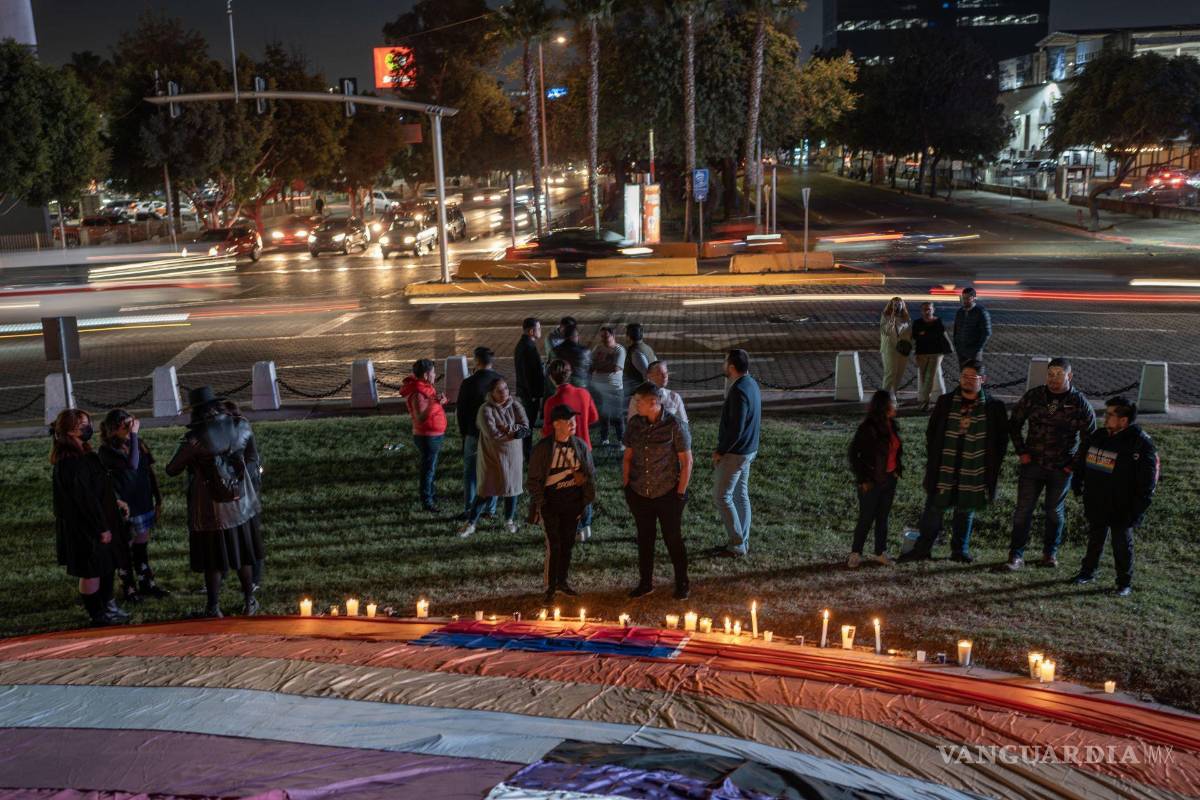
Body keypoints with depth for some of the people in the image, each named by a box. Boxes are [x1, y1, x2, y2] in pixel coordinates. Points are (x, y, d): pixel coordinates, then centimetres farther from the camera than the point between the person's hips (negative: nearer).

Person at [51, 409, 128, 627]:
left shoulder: (82, 455, 7)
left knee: (104, 567, 18)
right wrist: (102, 528, -19)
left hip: (92, 524, 10)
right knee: (92, 571, 4)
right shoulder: (70, 462, -24)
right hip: (84, 527, -10)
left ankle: (107, 607, 31)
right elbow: (84, 498, -23)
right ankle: (97, 614, 17)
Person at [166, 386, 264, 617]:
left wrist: (189, 458, 7)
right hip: (240, 505, 3)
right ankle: (249, 602, 28)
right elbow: (252, 459, 6)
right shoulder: (241, 427, -8)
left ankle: (214, 609, 18)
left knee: (213, 562, 10)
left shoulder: (195, 438, -18)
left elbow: (171, 470, -9)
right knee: (243, 555, 18)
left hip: (210, 510, -3)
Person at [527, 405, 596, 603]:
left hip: (573, 503, 4)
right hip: (551, 503, -4)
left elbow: (590, 473, 12)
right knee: (554, 545, -5)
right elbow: (533, 479, -6)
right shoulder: (543, 447, -10)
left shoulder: (580, 445, 1)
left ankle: (562, 581, 27)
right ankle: (550, 587, 8)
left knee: (568, 543, 11)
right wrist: (540, 502, -9)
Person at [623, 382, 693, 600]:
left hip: (667, 495, -4)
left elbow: (687, 462, -9)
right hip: (640, 495, 4)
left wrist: (680, 494, -10)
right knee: (644, 539, 15)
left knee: (673, 540, 8)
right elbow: (628, 458, 10)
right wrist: (626, 486, 5)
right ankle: (645, 583, 30)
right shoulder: (634, 425, -1)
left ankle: (682, 584, 24)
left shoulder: (675, 426, -14)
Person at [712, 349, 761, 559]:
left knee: (721, 496, -1)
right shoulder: (751, 384, 6)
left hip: (735, 453, -10)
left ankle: (737, 546, 4)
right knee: (740, 495, 16)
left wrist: (720, 451, -14)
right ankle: (742, 541, 25)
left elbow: (736, 429, -26)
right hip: (748, 449, 10)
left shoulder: (739, 392, -25)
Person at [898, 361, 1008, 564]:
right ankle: (923, 548, 13)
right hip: (944, 470, 0)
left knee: (966, 511, 11)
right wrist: (933, 459, 4)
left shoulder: (994, 407, 1)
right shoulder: (945, 402, 4)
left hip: (975, 473, 0)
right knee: (934, 508, 3)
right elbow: (931, 431, 10)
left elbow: (1002, 439, 6)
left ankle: (960, 550, 25)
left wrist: (993, 468, 0)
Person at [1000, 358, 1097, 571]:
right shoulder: (1033, 396, -3)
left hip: (1062, 468, -1)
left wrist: (1076, 463, -3)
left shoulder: (1079, 402, -6)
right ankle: (1016, 556, 4)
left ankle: (1050, 553, 27)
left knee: (1055, 511, 11)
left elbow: (1090, 436, 2)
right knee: (1023, 509, -1)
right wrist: (1021, 452, 2)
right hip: (1032, 464, 1)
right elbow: (1014, 423, 8)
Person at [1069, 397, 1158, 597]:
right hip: (1096, 505, 6)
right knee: (1095, 539, 19)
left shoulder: (1141, 444, -17)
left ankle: (1125, 583, 19)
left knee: (1122, 544, 6)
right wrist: (1078, 483, 15)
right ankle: (1088, 571, 35)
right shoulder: (1098, 436, 2)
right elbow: (1081, 460, 18)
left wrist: (1137, 509, -19)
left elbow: (1147, 482, -16)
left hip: (1121, 509, -6)